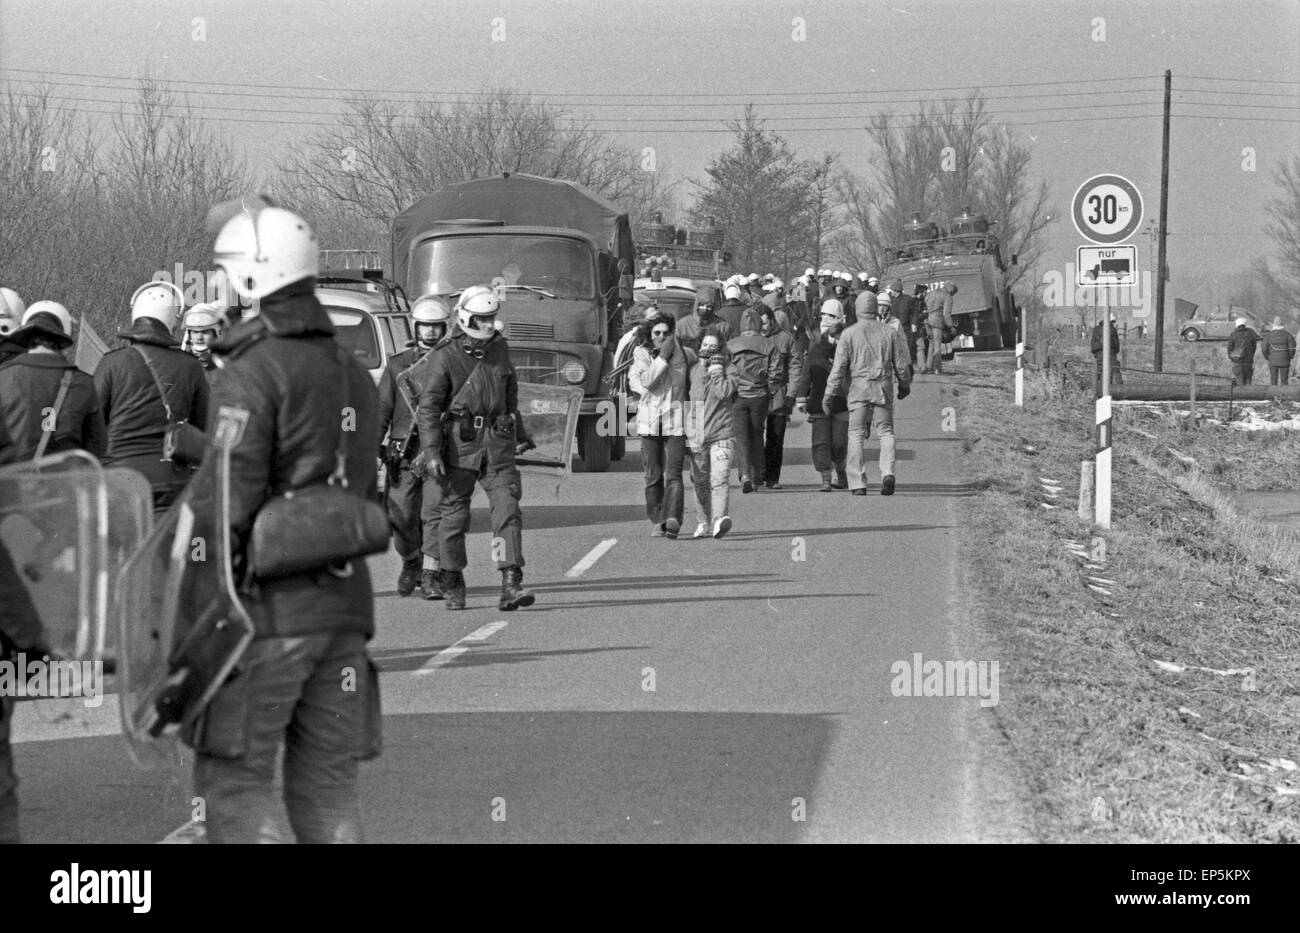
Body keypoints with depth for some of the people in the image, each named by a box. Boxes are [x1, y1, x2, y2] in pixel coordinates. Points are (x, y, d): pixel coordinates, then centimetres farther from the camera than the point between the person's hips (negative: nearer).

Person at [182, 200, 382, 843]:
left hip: (267, 604, -7)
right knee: (326, 783, 10)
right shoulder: (352, 374, 14)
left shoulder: (253, 374, -12)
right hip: (343, 600, 7)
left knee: (232, 778, -1)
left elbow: (226, 500, -19)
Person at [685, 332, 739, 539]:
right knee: (700, 482, 11)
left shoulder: (729, 370, 1)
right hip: (695, 435, 4)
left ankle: (719, 519, -28)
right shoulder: (692, 369, 10)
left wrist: (716, 370, -9)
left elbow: (723, 392, -15)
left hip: (721, 435, -4)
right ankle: (703, 523, 21)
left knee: (720, 479, -18)